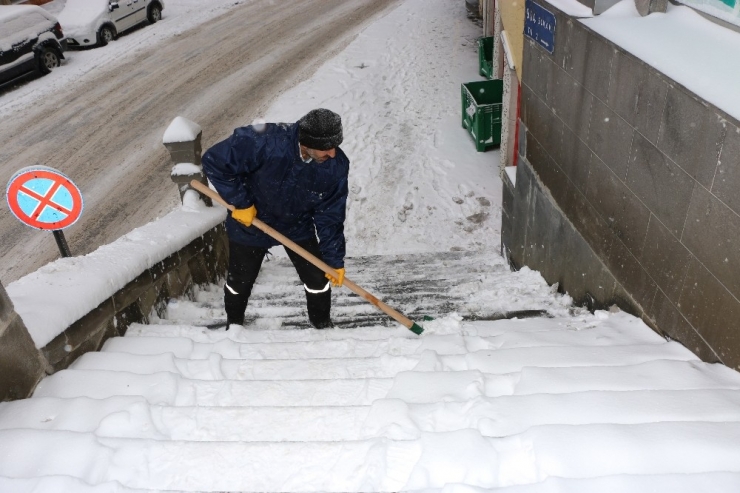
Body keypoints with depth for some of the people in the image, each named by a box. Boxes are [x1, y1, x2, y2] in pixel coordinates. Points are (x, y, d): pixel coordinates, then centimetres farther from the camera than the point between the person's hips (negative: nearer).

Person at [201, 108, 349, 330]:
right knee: (239, 281, 14)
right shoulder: (265, 141, -37)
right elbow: (214, 160, -27)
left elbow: (330, 216, -13)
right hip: (250, 222, -2)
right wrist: (240, 202, -24)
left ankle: (323, 325, 33)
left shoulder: (336, 165, -24)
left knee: (318, 279, 4)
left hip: (298, 226, 2)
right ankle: (234, 325, 44)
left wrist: (335, 259, -10)